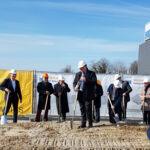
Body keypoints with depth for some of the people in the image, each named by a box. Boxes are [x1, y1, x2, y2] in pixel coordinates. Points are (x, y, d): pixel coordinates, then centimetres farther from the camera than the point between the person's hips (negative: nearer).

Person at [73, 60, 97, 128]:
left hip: (88, 95, -4)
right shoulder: (78, 74, 17)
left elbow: (94, 81, -10)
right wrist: (75, 87, -6)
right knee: (82, 109, 9)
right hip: (80, 95, 5)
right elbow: (74, 82, 16)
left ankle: (90, 123, 7)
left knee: (88, 109, -4)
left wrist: (86, 80, -23)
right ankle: (83, 123, 14)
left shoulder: (92, 73, 3)